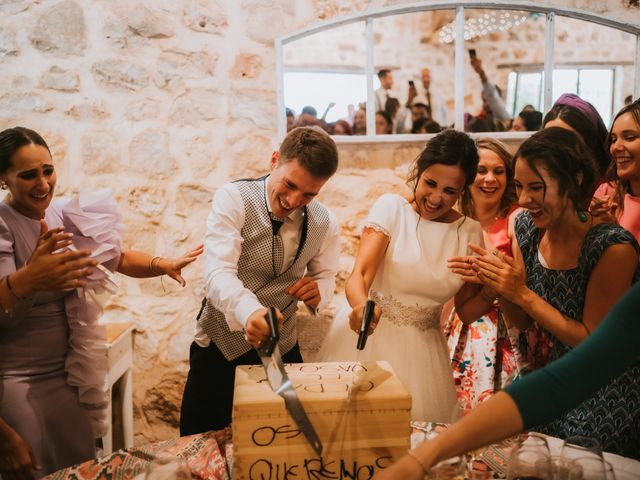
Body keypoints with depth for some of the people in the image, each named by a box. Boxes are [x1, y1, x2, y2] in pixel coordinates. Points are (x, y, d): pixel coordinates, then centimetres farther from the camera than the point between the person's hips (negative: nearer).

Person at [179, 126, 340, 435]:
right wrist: (249, 312, -50)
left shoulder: (325, 224, -3)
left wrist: (318, 291, -17)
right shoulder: (233, 198, -16)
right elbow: (218, 271, -29)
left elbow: (325, 276, 9)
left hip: (283, 349, 3)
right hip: (220, 347, -3)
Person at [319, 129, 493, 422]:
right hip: (366, 334, -2)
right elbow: (360, 273, -19)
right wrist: (362, 305, -41)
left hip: (422, 349, 3)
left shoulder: (470, 232, 2)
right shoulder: (391, 208, -7)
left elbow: (465, 310, 7)